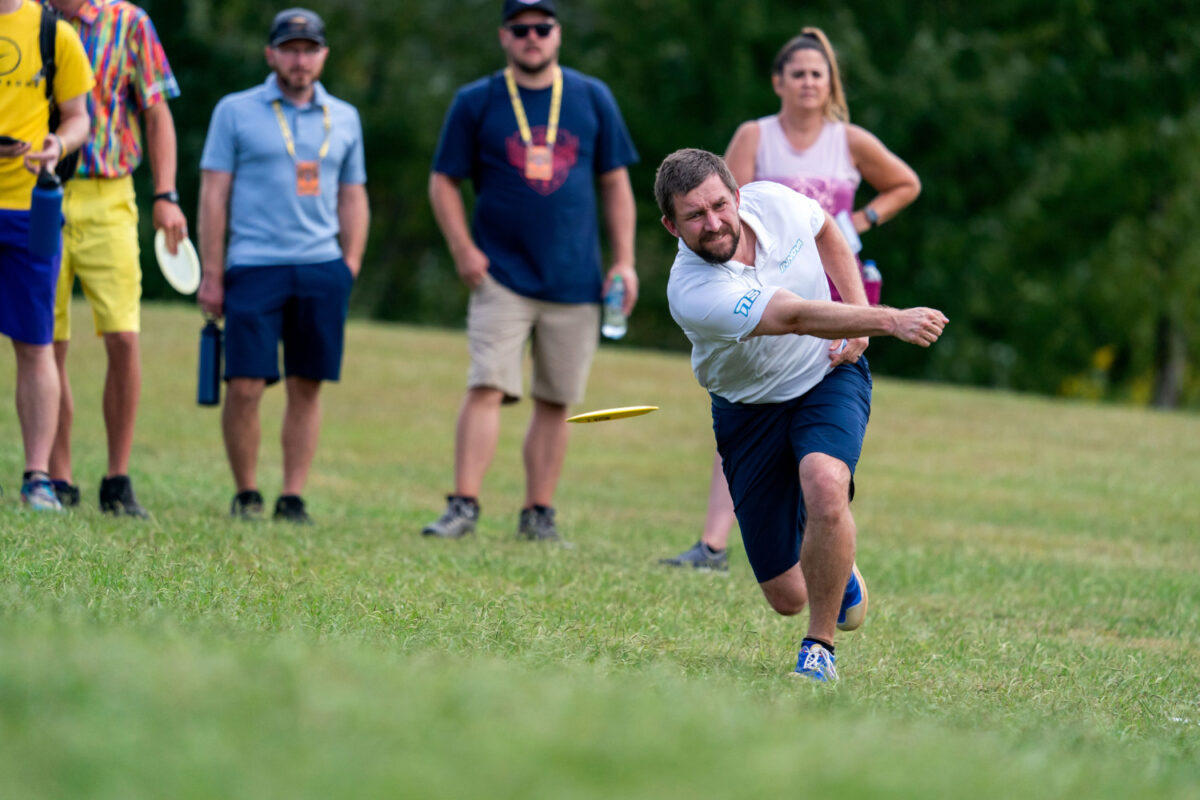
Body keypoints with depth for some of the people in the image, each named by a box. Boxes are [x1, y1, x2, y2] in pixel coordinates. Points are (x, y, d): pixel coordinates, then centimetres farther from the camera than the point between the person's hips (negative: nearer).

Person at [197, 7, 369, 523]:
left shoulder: (343, 118, 14)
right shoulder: (236, 112, 5)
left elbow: (352, 197, 18)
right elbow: (214, 194, 3)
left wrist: (351, 264, 6)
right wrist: (211, 275, -3)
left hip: (323, 270, 3)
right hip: (254, 266, -3)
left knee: (307, 387, 1)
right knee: (245, 386, -8)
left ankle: (292, 497, 7)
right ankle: (246, 494, 6)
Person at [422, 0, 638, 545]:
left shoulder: (592, 99, 8)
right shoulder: (476, 103, 3)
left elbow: (614, 182, 12)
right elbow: (444, 181, 5)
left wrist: (624, 261, 4)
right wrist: (463, 249, -8)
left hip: (574, 282, 2)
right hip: (502, 276, -2)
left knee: (555, 401, 5)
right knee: (487, 388, -14)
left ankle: (539, 515, 12)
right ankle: (464, 506, -15)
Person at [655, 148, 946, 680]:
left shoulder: (772, 201, -16)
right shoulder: (692, 294, -31)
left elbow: (826, 232, 9)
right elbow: (797, 317, -42)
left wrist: (857, 315, -4)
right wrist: (891, 321, -53)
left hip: (829, 376, 1)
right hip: (749, 410, -1)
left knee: (825, 486, -33)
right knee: (787, 595, 0)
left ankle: (820, 646, -15)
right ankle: (838, 570, 39)